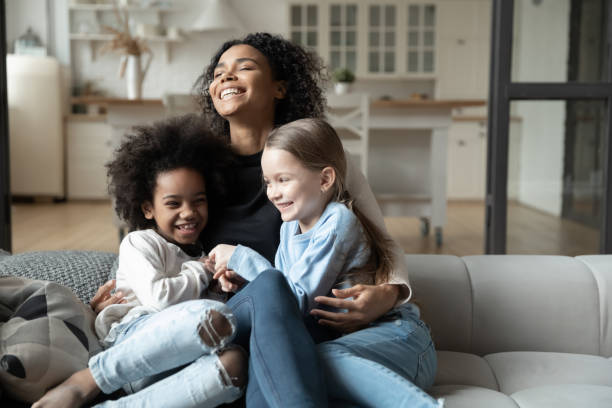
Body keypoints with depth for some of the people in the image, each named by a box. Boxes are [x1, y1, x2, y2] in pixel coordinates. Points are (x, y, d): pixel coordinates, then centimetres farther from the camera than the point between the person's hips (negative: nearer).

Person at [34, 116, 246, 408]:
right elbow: (157, 297, -7)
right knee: (214, 317, -36)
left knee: (234, 363, -32)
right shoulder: (140, 243, 12)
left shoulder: (203, 255, 32)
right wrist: (201, 272, 7)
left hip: (177, 359, 5)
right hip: (133, 338, -4)